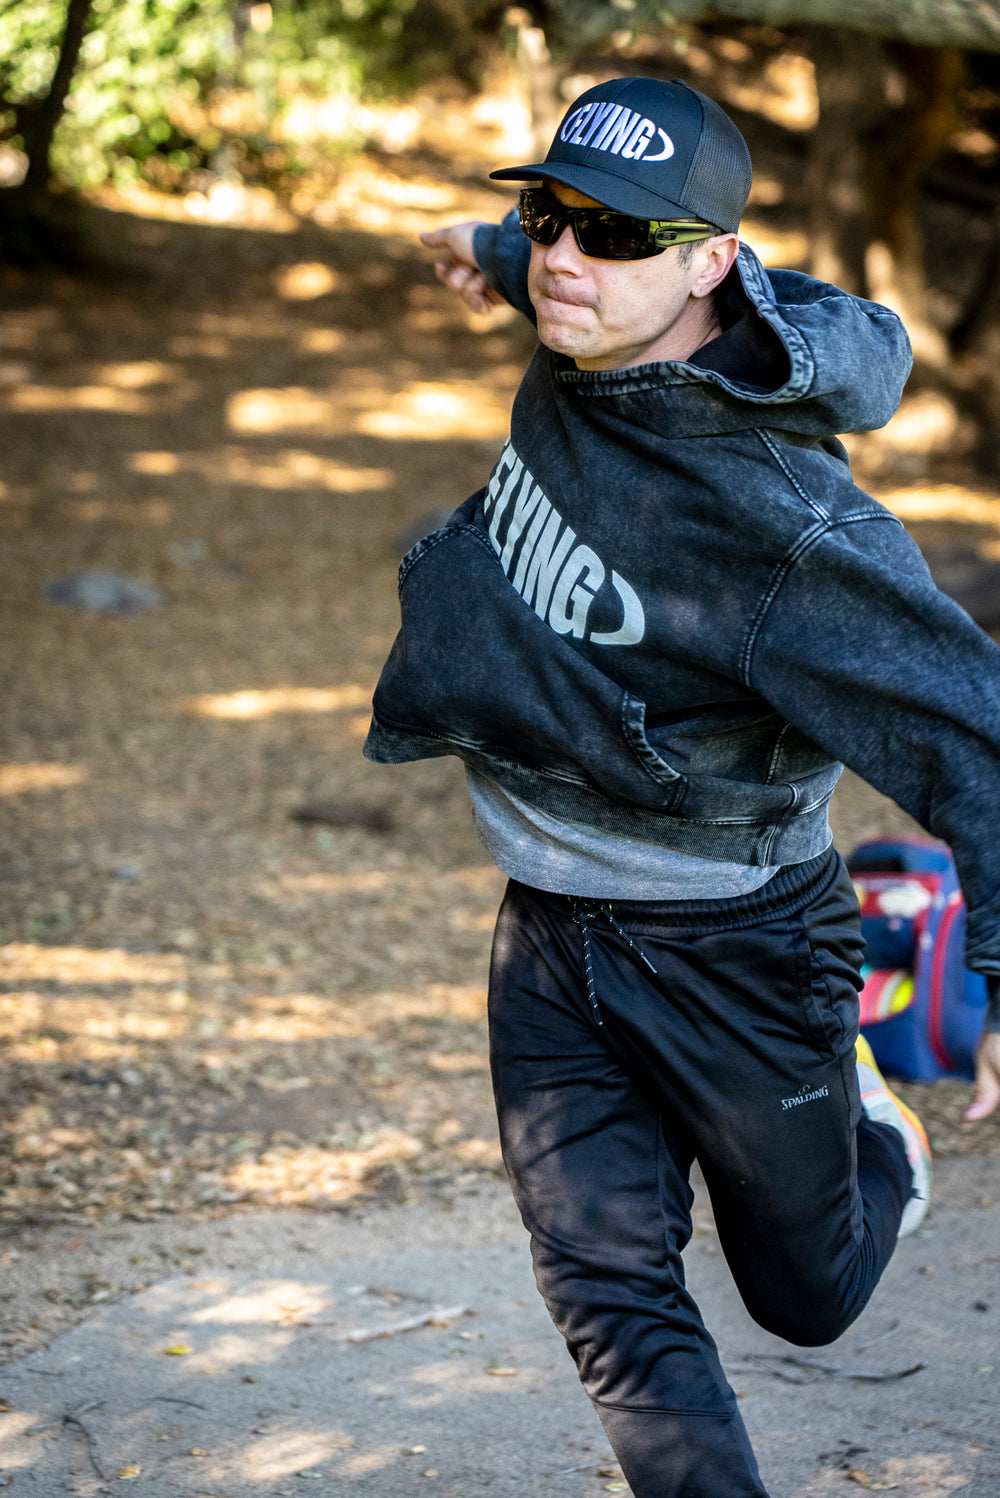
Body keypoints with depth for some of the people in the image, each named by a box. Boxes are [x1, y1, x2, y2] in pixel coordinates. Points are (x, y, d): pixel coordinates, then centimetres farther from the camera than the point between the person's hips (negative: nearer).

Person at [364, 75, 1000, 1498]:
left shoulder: (775, 525, -31)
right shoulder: (582, 351, -9)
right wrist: (496, 251, 27)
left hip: (730, 951, -6)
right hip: (551, 942, 6)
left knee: (804, 1294, 17)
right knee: (611, 1297, 0)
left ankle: (876, 1139, 49)